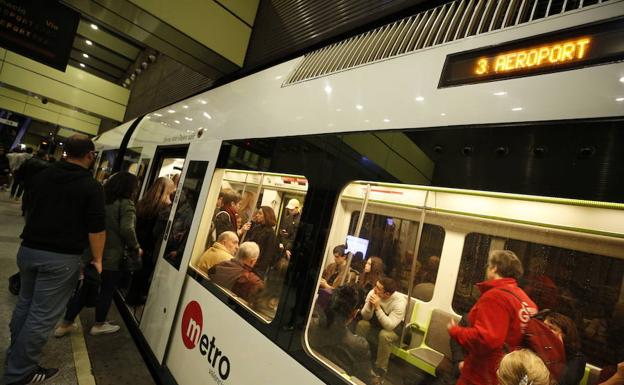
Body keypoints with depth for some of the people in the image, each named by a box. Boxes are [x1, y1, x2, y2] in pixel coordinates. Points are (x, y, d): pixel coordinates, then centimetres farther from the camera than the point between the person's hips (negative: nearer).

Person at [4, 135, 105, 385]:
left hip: (28, 249, 7)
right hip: (61, 257, -7)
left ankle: (16, 353, 41)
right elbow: (96, 229, -15)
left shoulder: (42, 176, 7)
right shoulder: (91, 186, -13)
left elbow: (33, 209, 22)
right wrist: (97, 259, -3)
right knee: (42, 315, 5)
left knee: (25, 303, 23)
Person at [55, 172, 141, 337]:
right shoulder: (126, 204, -16)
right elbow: (127, 229, -25)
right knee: (107, 291, 11)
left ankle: (65, 324, 27)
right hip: (112, 257, -7)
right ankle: (99, 325, 26)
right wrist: (136, 247, -12)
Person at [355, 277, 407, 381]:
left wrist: (378, 307, -44)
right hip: (377, 322, 4)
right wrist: (370, 305, -36)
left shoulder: (399, 302, -32)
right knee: (361, 324, -21)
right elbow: (365, 317, -16)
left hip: (395, 328, -4)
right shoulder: (372, 292, -22)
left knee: (384, 335, -33)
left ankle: (380, 368, -12)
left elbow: (389, 326, -37)